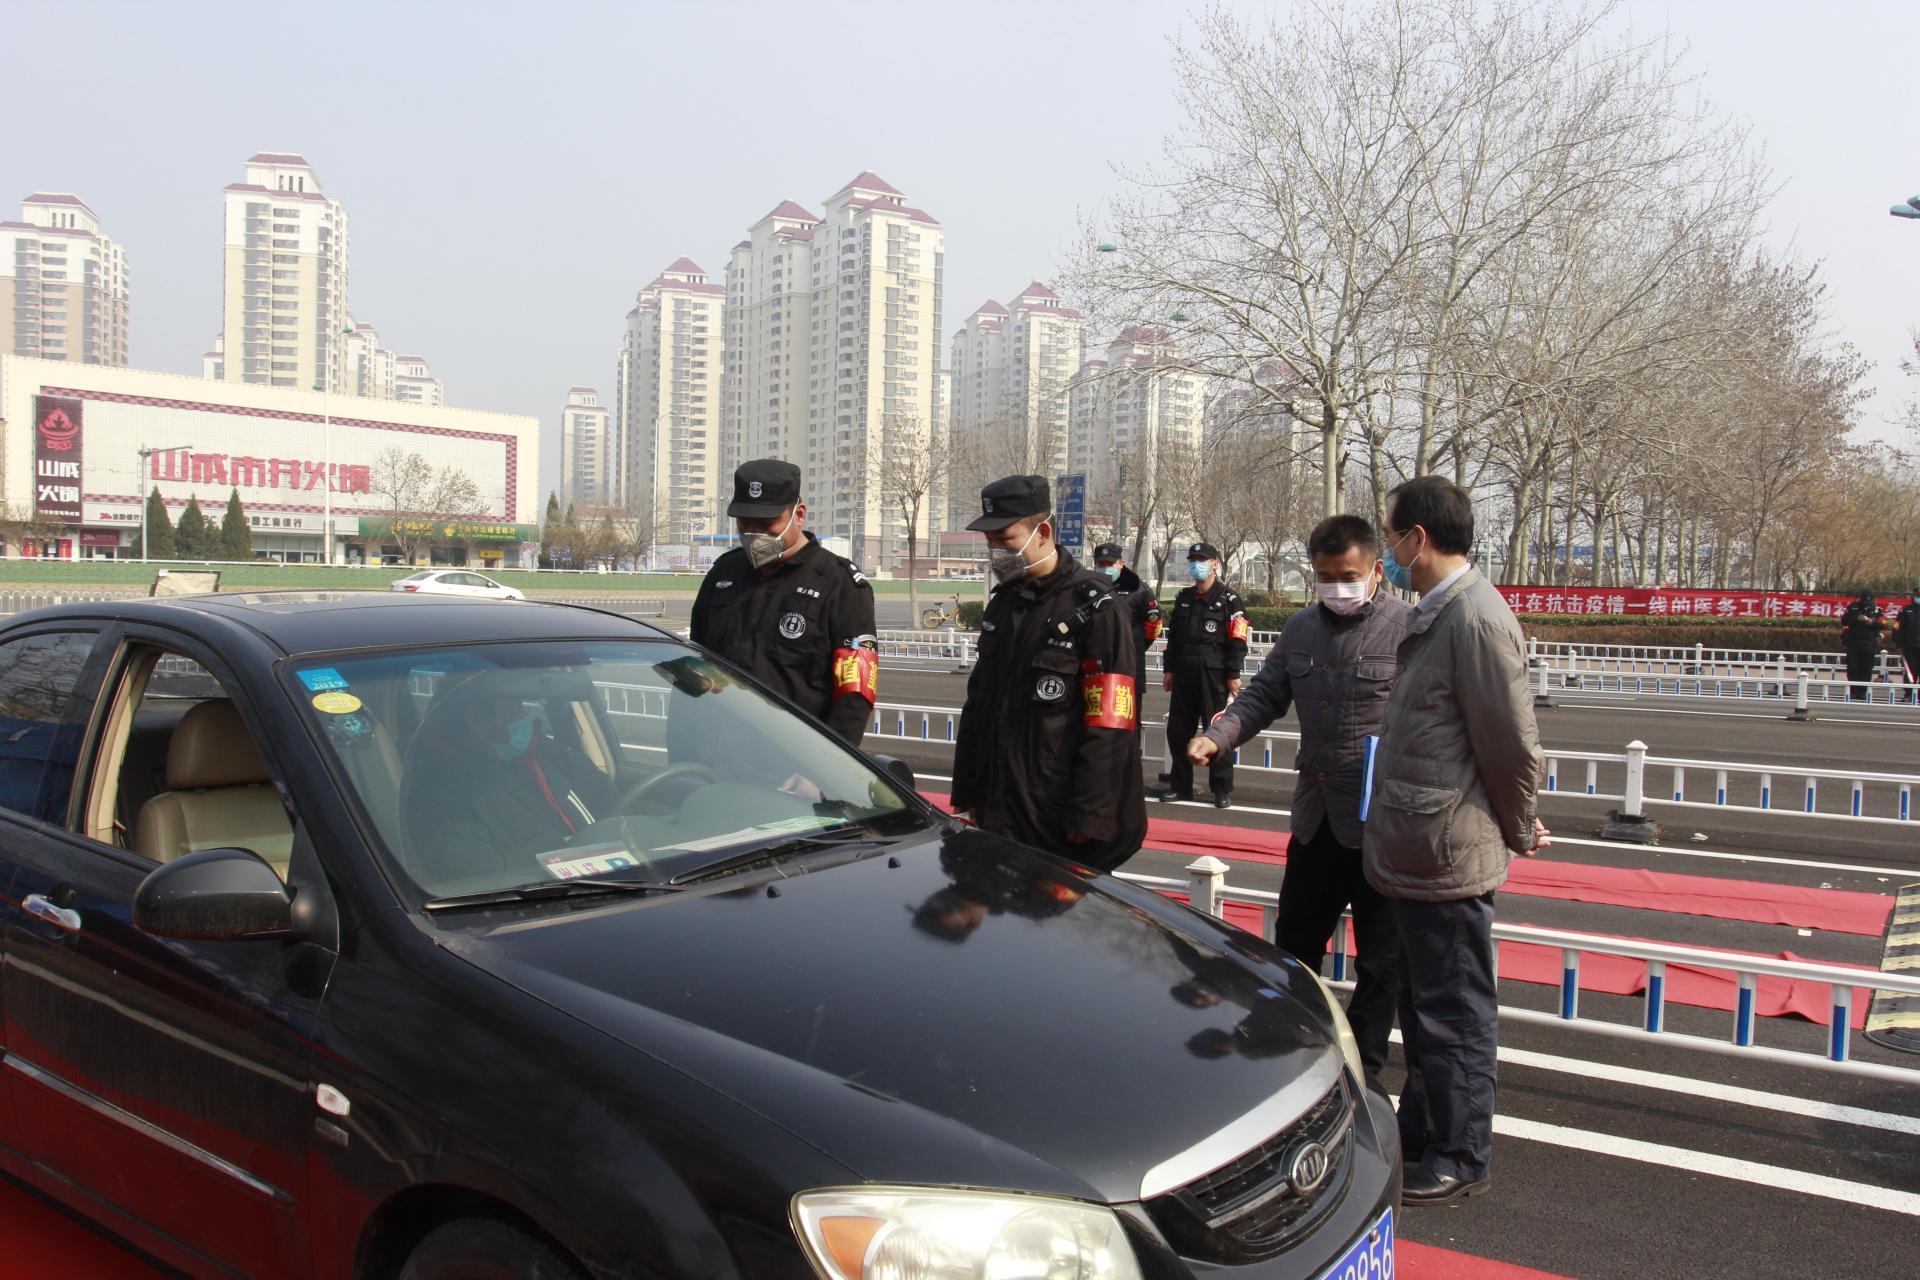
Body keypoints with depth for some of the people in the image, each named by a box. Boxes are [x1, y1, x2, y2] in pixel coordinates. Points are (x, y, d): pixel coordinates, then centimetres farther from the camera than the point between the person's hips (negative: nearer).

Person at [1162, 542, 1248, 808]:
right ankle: (1181, 785, 19)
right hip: (1184, 673, 6)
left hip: (1214, 674, -6)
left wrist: (1233, 675, -12)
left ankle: (1222, 789, 6)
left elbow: (1237, 640, -7)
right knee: (1178, 730, 8)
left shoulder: (1228, 598, -3)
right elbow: (1173, 635, 19)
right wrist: (1169, 670, 15)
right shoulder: (1184, 597, 16)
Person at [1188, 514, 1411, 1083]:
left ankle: (1363, 1068, 26)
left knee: (1380, 957, 10)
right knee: (1295, 940, 18)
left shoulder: (1408, 628, -11)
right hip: (1317, 818, 6)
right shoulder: (1302, 628, 8)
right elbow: (1264, 695, 11)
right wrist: (1217, 737, -6)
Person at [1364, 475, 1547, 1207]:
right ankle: (1421, 1128, 38)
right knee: (1420, 1004, 22)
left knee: (1453, 1012, 4)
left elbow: (1513, 745, -19)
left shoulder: (1475, 618, -20)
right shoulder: (1433, 614, 12)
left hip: (1449, 857, -10)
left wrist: (1516, 832, -5)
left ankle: (1462, 1159, 19)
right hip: (1415, 850, 10)